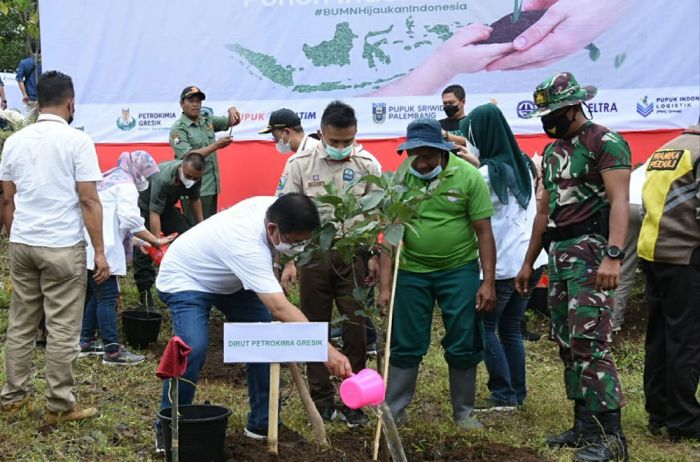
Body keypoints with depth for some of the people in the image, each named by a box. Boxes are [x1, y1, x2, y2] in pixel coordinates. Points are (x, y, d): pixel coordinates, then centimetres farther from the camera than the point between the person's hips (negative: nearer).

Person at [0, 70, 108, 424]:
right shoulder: (77, 141, -9)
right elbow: (89, 201, -11)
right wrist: (99, 252, -7)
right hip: (62, 248, -5)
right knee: (63, 329, 1)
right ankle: (59, 406, 7)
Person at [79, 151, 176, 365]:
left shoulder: (109, 179, 22)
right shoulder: (126, 185, -7)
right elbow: (131, 221, -19)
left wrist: (139, 243, 22)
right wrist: (156, 241, -16)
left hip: (88, 248, 10)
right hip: (100, 249, -10)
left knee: (95, 295, 18)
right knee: (108, 297, -8)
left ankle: (86, 342, 24)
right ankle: (112, 351, -8)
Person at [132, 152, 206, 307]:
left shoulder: (195, 177, -19)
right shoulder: (163, 179, -41)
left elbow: (194, 200, 2)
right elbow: (154, 213, -40)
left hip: (166, 205, 6)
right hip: (143, 206, -6)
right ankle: (144, 291, -6)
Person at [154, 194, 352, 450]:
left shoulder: (274, 208, -20)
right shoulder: (247, 245, -43)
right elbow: (280, 308, -50)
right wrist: (327, 350, -55)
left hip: (230, 280, 8)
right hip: (185, 280, -8)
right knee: (192, 349, -27)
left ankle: (262, 423, 8)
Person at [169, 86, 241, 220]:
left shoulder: (207, 120, 11)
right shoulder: (178, 129, -8)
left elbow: (232, 122, 15)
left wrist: (232, 110, -9)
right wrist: (215, 146, -23)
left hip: (212, 187, 7)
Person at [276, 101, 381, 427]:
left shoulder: (368, 165, -1)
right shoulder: (300, 164, -4)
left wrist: (375, 256, 4)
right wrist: (288, 261, -6)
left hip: (352, 254, 1)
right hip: (313, 254, 0)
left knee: (356, 329, 1)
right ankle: (321, 399, 18)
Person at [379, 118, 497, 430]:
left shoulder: (468, 176, -10)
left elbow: (484, 232, -7)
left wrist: (488, 283, -10)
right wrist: (385, 286, -10)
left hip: (459, 270, -1)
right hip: (411, 271, 1)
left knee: (463, 346, 6)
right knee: (405, 345, 7)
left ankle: (464, 412, 21)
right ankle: (392, 411, 19)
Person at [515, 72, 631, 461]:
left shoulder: (605, 142, -8)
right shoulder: (553, 152, 19)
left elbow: (619, 200, -18)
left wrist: (613, 255, -30)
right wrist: (528, 263, 24)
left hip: (592, 249, -9)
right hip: (559, 252, 9)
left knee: (590, 341, -14)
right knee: (567, 342, 9)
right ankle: (584, 425, 17)